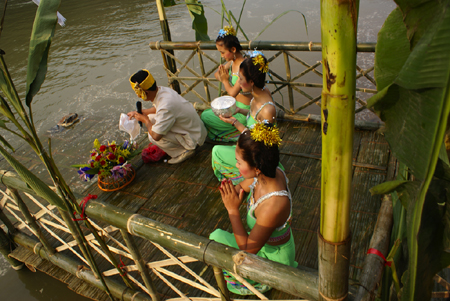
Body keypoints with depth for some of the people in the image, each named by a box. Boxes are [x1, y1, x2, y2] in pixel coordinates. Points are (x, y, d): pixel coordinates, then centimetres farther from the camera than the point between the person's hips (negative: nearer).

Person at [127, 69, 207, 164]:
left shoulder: (166, 106, -34)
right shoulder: (161, 90, -6)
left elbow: (155, 136, -28)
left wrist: (145, 120, -10)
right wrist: (140, 112, 11)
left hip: (193, 137, -9)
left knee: (153, 137, -21)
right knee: (151, 117, 6)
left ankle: (184, 151, -4)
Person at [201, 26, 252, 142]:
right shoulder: (232, 62, -1)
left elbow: (232, 93, -27)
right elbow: (217, 74, 12)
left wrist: (225, 80, -8)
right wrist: (222, 77, -12)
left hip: (243, 111, -9)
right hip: (235, 104, 9)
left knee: (205, 117, -1)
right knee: (208, 112, 15)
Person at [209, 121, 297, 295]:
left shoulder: (272, 206, -41)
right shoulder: (268, 173, -19)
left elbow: (249, 249, -27)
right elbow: (242, 187, 3)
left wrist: (233, 209, -29)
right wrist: (230, 191, -21)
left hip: (273, 254, -7)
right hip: (264, 238, 7)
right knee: (217, 235, 9)